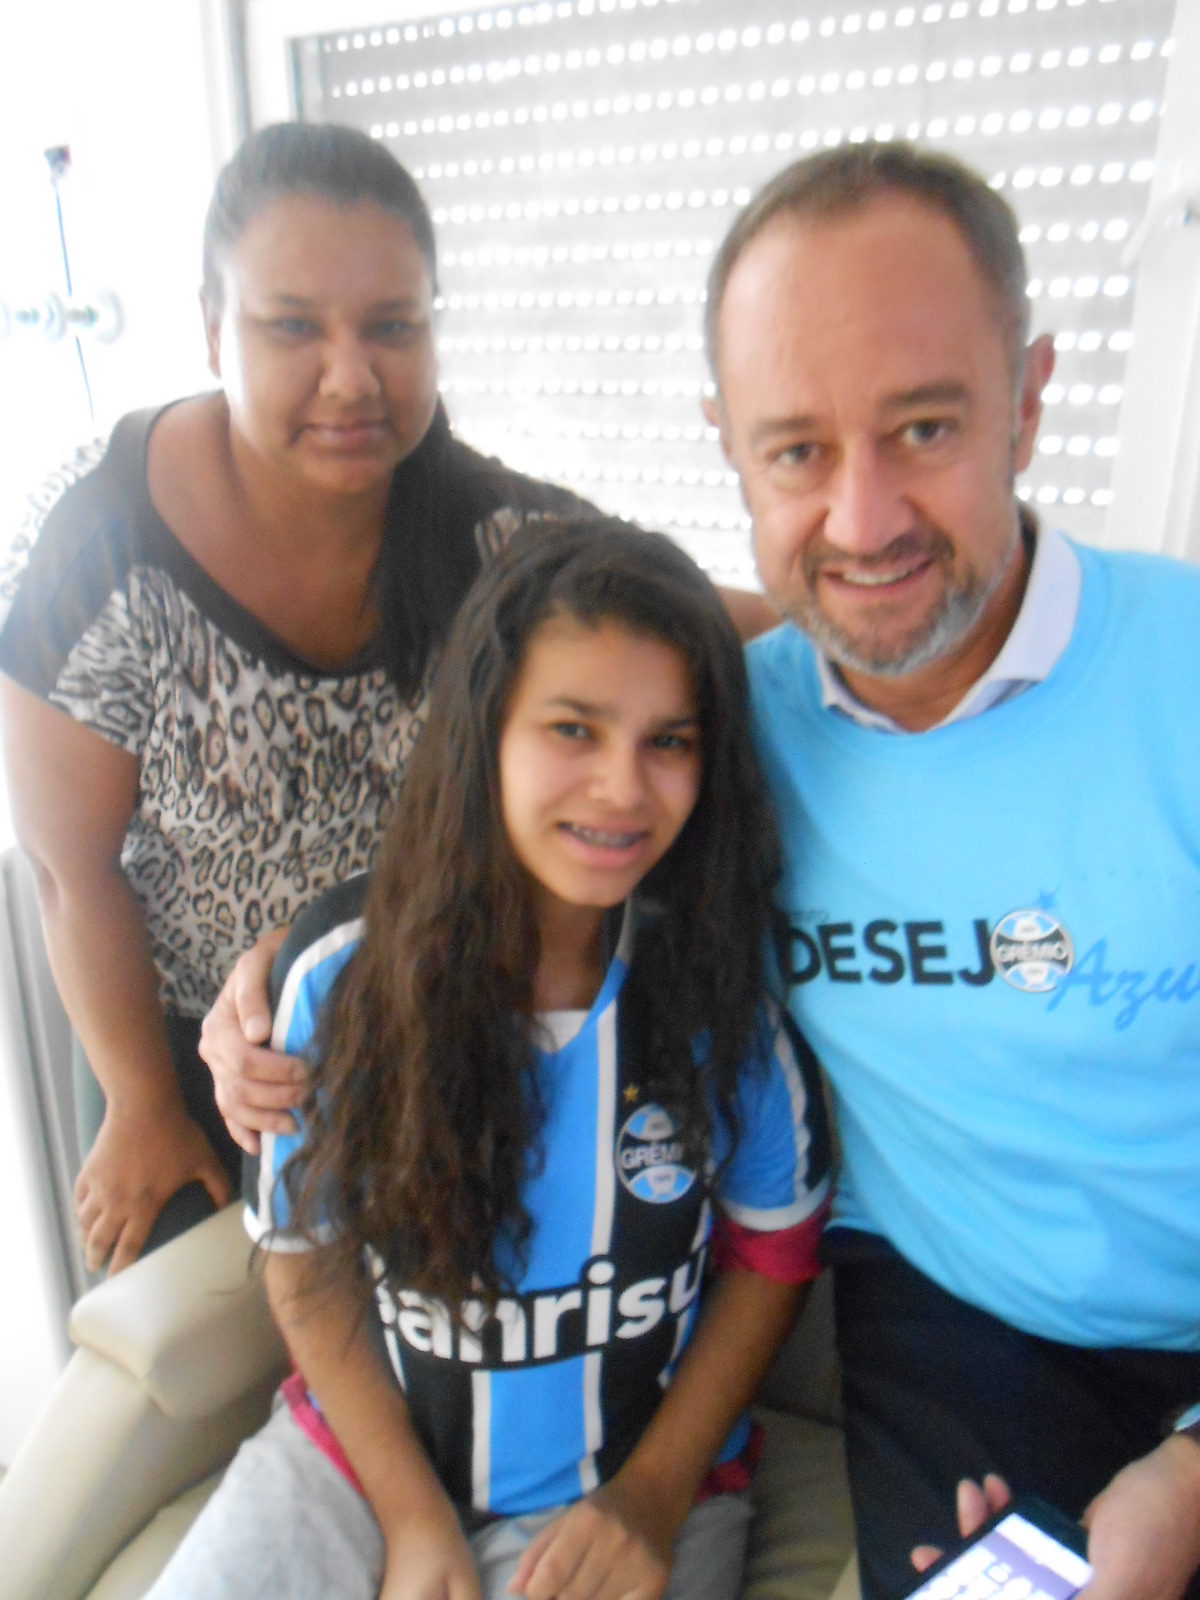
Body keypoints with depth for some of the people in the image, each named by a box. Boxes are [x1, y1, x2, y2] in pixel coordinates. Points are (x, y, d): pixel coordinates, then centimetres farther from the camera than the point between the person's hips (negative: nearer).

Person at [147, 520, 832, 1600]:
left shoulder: (725, 983, -16)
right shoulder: (344, 970, -14)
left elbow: (775, 1255, -2)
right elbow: (308, 1259, -3)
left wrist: (654, 1496, -7)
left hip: (640, 1480, 0)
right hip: (366, 1445, 1)